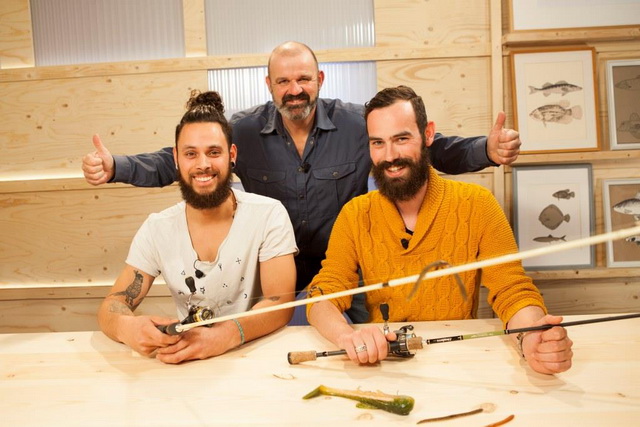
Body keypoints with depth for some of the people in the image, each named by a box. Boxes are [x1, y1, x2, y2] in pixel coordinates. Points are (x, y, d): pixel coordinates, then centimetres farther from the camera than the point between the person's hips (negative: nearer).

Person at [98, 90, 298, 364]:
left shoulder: (269, 215, -10)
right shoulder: (156, 228, 0)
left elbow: (280, 303, -15)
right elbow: (112, 305, -1)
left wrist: (224, 336, -35)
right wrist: (127, 327, -25)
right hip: (186, 359, 3)